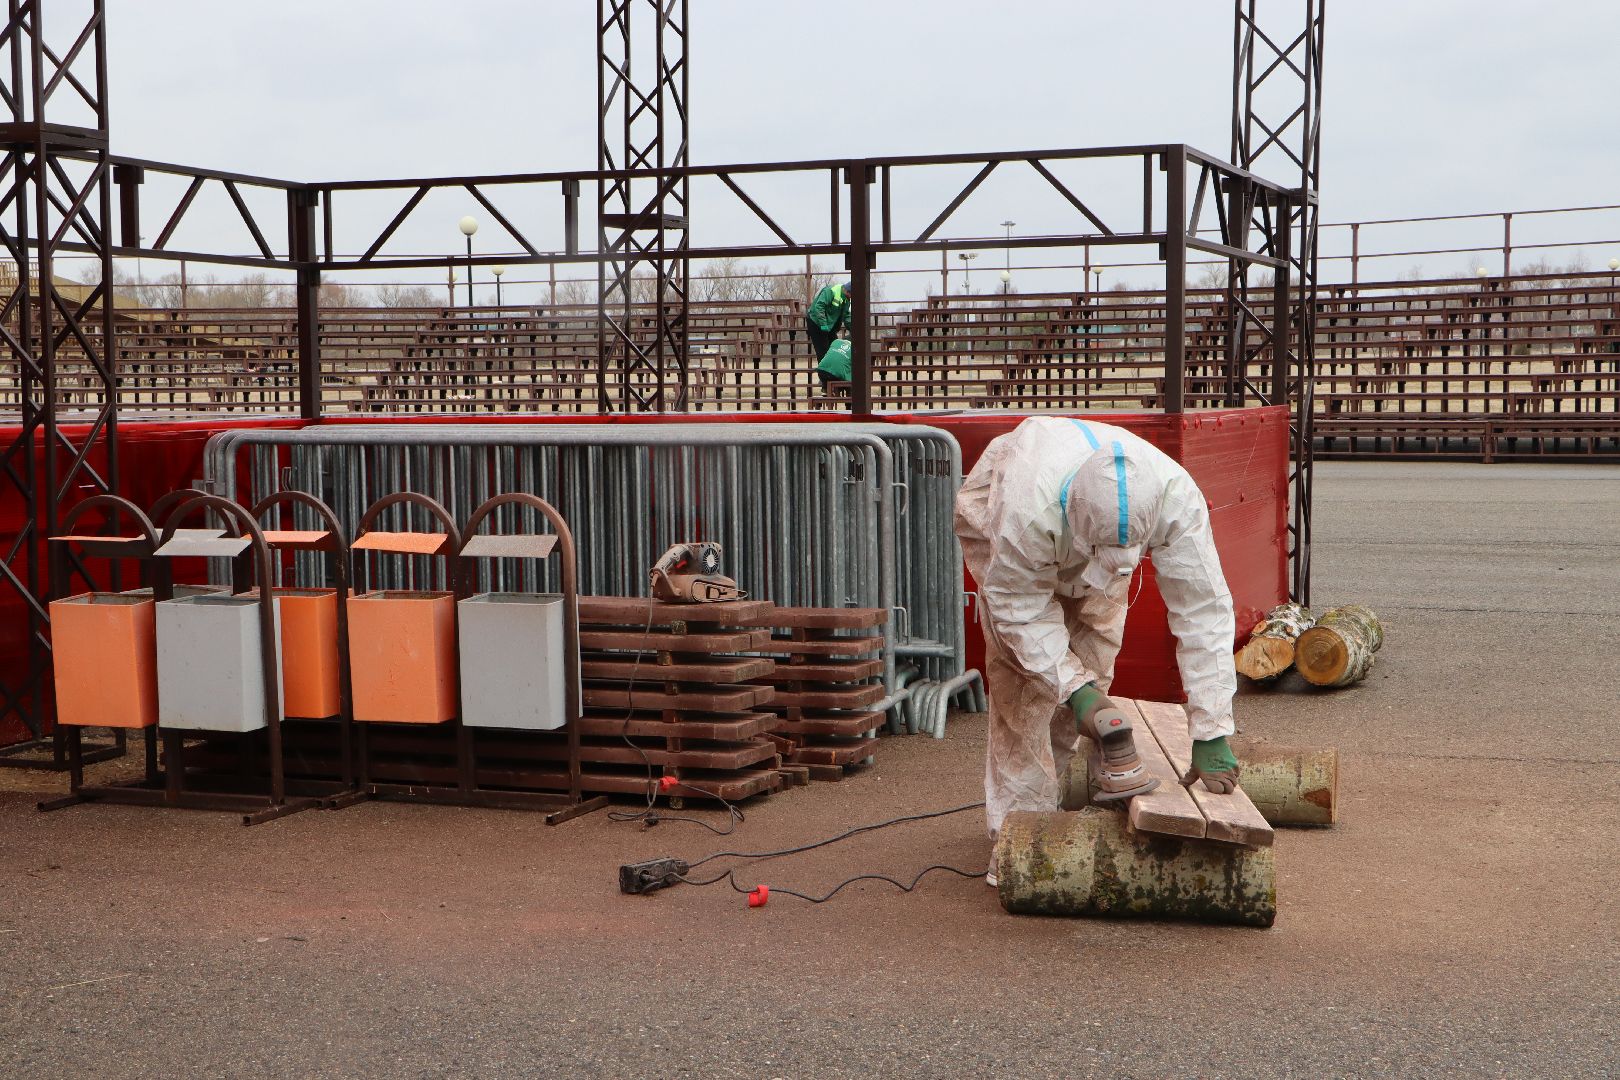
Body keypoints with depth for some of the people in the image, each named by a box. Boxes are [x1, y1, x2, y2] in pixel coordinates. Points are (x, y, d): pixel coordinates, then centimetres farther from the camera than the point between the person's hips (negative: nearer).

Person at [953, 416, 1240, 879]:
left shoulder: (1176, 496, -40)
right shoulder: (1024, 506, -47)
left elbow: (1203, 611, -35)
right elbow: (1020, 606, -31)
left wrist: (1211, 733, -36)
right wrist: (1073, 687, -39)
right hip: (994, 529, -3)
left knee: (1093, 665, -6)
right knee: (1023, 682, -16)